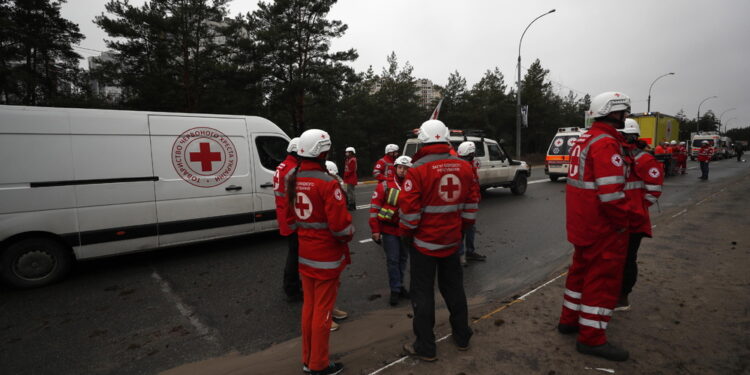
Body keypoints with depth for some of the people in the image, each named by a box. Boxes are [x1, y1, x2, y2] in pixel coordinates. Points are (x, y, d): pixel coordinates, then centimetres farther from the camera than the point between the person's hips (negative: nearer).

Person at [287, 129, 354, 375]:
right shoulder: (328, 183, -22)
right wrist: (349, 235, -2)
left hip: (304, 254, 7)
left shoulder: (293, 180, 2)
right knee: (322, 309, 7)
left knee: (309, 305, 19)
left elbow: (289, 217, 11)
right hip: (327, 256, -7)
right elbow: (340, 225, -22)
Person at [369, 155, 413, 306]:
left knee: (403, 258, 15)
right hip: (389, 229, -3)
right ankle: (395, 289, 15)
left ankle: (399, 285, 32)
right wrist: (375, 230, -10)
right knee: (393, 260, 1)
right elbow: (374, 207, -8)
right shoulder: (385, 185, -9)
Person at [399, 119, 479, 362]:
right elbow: (471, 204, 6)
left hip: (424, 242, -5)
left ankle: (426, 347, 20)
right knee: (454, 288, 21)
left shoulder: (418, 169, -17)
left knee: (423, 294, 8)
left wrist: (405, 234, -2)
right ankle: (462, 337, 36)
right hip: (451, 240, 6)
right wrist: (462, 228, 17)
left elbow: (409, 209, -18)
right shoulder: (464, 167, 0)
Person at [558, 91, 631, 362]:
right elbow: (611, 192, -26)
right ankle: (592, 338, 13)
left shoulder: (584, 140, 12)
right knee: (603, 277, 1)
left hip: (582, 224, 10)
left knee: (582, 269, 20)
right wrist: (622, 223, -14)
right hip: (602, 226, -10)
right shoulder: (606, 143, -18)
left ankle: (569, 319, 32)